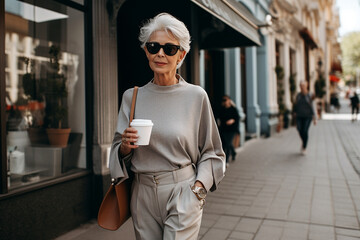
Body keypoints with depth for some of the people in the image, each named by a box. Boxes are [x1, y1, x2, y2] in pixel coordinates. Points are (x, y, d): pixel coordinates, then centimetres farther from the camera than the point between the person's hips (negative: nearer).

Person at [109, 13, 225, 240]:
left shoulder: (196, 96, -4)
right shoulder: (132, 96, 4)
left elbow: (211, 152, 2)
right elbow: (119, 150, 9)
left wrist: (197, 187, -10)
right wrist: (125, 146, -12)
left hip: (182, 196, -3)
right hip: (143, 195, 3)